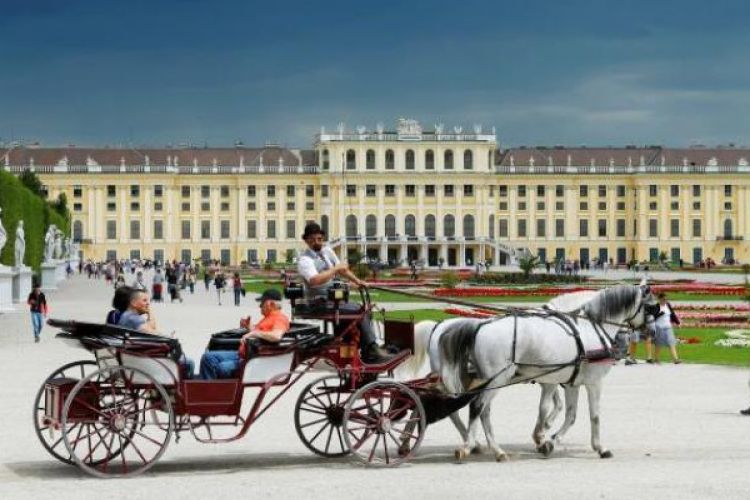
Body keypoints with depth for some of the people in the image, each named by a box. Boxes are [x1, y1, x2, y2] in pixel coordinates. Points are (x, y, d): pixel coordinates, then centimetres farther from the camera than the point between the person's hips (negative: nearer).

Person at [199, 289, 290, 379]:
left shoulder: (280, 318, -11)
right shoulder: (268, 317, 21)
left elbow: (276, 336, -32)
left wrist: (254, 333, -26)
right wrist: (248, 327, 19)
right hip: (242, 354, 11)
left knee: (223, 368, -31)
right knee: (208, 357, 1)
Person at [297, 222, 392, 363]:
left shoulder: (327, 251, 10)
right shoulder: (305, 260, -15)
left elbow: (342, 268, 24)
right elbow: (315, 280, -33)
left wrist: (357, 281, 12)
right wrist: (335, 269, -24)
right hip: (320, 302, -8)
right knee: (360, 311, -19)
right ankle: (371, 352, -14)